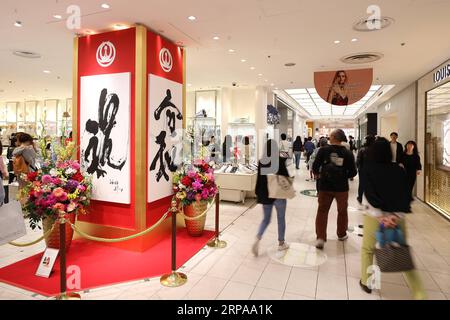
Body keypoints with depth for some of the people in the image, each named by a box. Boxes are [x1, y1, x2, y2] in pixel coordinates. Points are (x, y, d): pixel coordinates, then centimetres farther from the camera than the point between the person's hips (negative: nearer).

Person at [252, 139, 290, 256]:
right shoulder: (280, 161, -14)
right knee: (281, 219, 14)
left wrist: (258, 192, 13)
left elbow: (259, 178, 4)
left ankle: (257, 240, -3)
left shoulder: (261, 161, -1)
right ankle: (281, 243, 26)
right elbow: (285, 176, -10)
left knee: (266, 219, 15)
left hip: (265, 194, 4)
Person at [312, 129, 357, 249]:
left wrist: (317, 174, 10)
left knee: (322, 211, 9)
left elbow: (315, 167, -10)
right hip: (342, 187, 1)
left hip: (325, 186, -1)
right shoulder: (348, 153, -7)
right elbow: (353, 172, -5)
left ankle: (320, 238, 2)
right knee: (342, 211, 21)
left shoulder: (323, 150, -11)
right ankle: (341, 234, 37)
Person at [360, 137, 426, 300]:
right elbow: (405, 195, -7)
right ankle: (419, 294, 19)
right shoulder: (400, 171, 1)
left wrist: (381, 216, -17)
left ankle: (366, 282, 28)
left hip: (376, 216, -2)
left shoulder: (369, 170, -7)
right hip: (398, 217, 3)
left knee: (367, 249, 18)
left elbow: (370, 195, -16)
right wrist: (397, 214, -14)